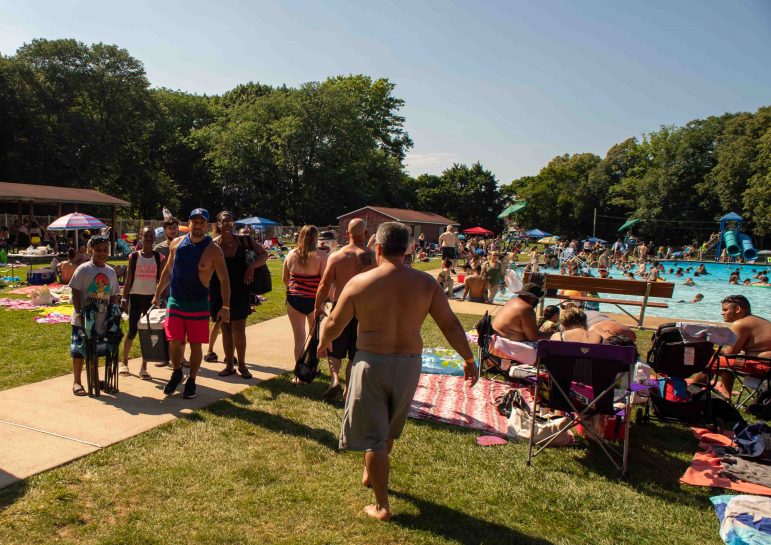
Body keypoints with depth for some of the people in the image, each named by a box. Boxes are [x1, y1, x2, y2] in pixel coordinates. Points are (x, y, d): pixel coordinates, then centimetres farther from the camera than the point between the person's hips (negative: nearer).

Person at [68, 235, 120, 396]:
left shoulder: (110, 272, 6)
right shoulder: (83, 269, -10)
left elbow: (113, 296, 11)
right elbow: (75, 293, -11)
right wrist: (80, 313, -16)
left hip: (102, 320, 5)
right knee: (79, 351, 4)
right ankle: (76, 382, 17)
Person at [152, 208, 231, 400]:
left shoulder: (213, 250, -11)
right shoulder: (176, 243, 2)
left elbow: (224, 279, -11)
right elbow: (167, 271, 13)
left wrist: (225, 306, -19)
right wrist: (157, 295, 15)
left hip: (198, 304, -3)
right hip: (175, 301, 3)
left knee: (195, 345, 4)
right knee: (174, 342, 5)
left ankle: (191, 381, 21)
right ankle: (176, 374, 30)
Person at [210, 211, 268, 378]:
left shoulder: (243, 240, -4)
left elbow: (264, 255, 2)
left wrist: (251, 266, -15)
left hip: (240, 292, -1)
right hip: (219, 293, 1)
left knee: (238, 330, 0)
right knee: (226, 330, 10)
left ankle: (241, 365, 16)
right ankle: (229, 365, 23)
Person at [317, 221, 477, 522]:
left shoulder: (359, 283, -11)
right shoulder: (425, 282, -7)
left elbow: (334, 323, -2)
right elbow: (450, 324, -4)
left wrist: (322, 344, 19)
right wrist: (468, 359, 8)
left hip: (371, 362, -3)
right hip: (409, 364, 3)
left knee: (373, 435, 9)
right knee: (390, 428, 25)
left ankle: (382, 506, 16)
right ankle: (370, 474, 48)